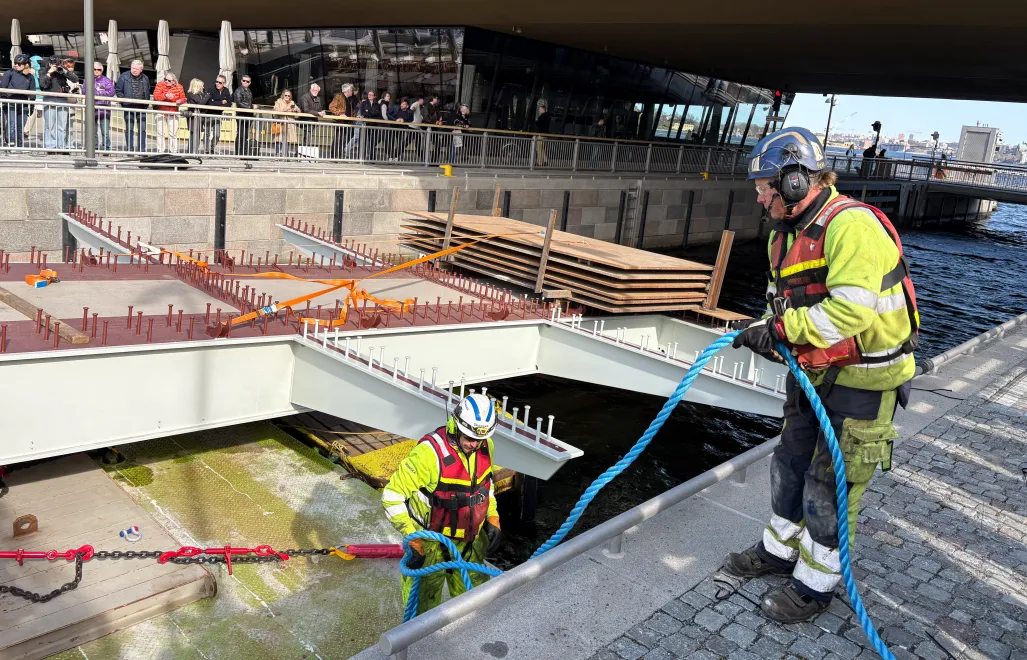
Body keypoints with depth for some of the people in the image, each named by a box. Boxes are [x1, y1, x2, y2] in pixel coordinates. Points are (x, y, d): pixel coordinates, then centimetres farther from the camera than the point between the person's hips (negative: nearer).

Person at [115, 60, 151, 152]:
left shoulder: (145, 78, 8)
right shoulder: (124, 77, -1)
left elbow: (148, 92, 17)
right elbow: (118, 91, 1)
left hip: (141, 108, 2)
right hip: (129, 108, -2)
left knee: (142, 129, 2)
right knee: (129, 129, 3)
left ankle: (142, 150, 7)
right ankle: (130, 150, 7)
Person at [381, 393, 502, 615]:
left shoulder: (486, 447, -7)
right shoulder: (430, 453, -29)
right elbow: (392, 495, -23)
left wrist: (492, 518, 5)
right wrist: (412, 539, -24)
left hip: (470, 541, 6)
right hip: (430, 544, -6)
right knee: (423, 605, 10)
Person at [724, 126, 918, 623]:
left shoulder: (851, 225, -24)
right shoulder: (786, 234, 7)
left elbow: (851, 310, -33)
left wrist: (782, 328, -25)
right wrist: (767, 330, -7)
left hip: (861, 382, -9)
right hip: (814, 373, 9)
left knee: (830, 487, 3)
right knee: (790, 466, 21)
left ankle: (815, 586, 22)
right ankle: (779, 550, 41)